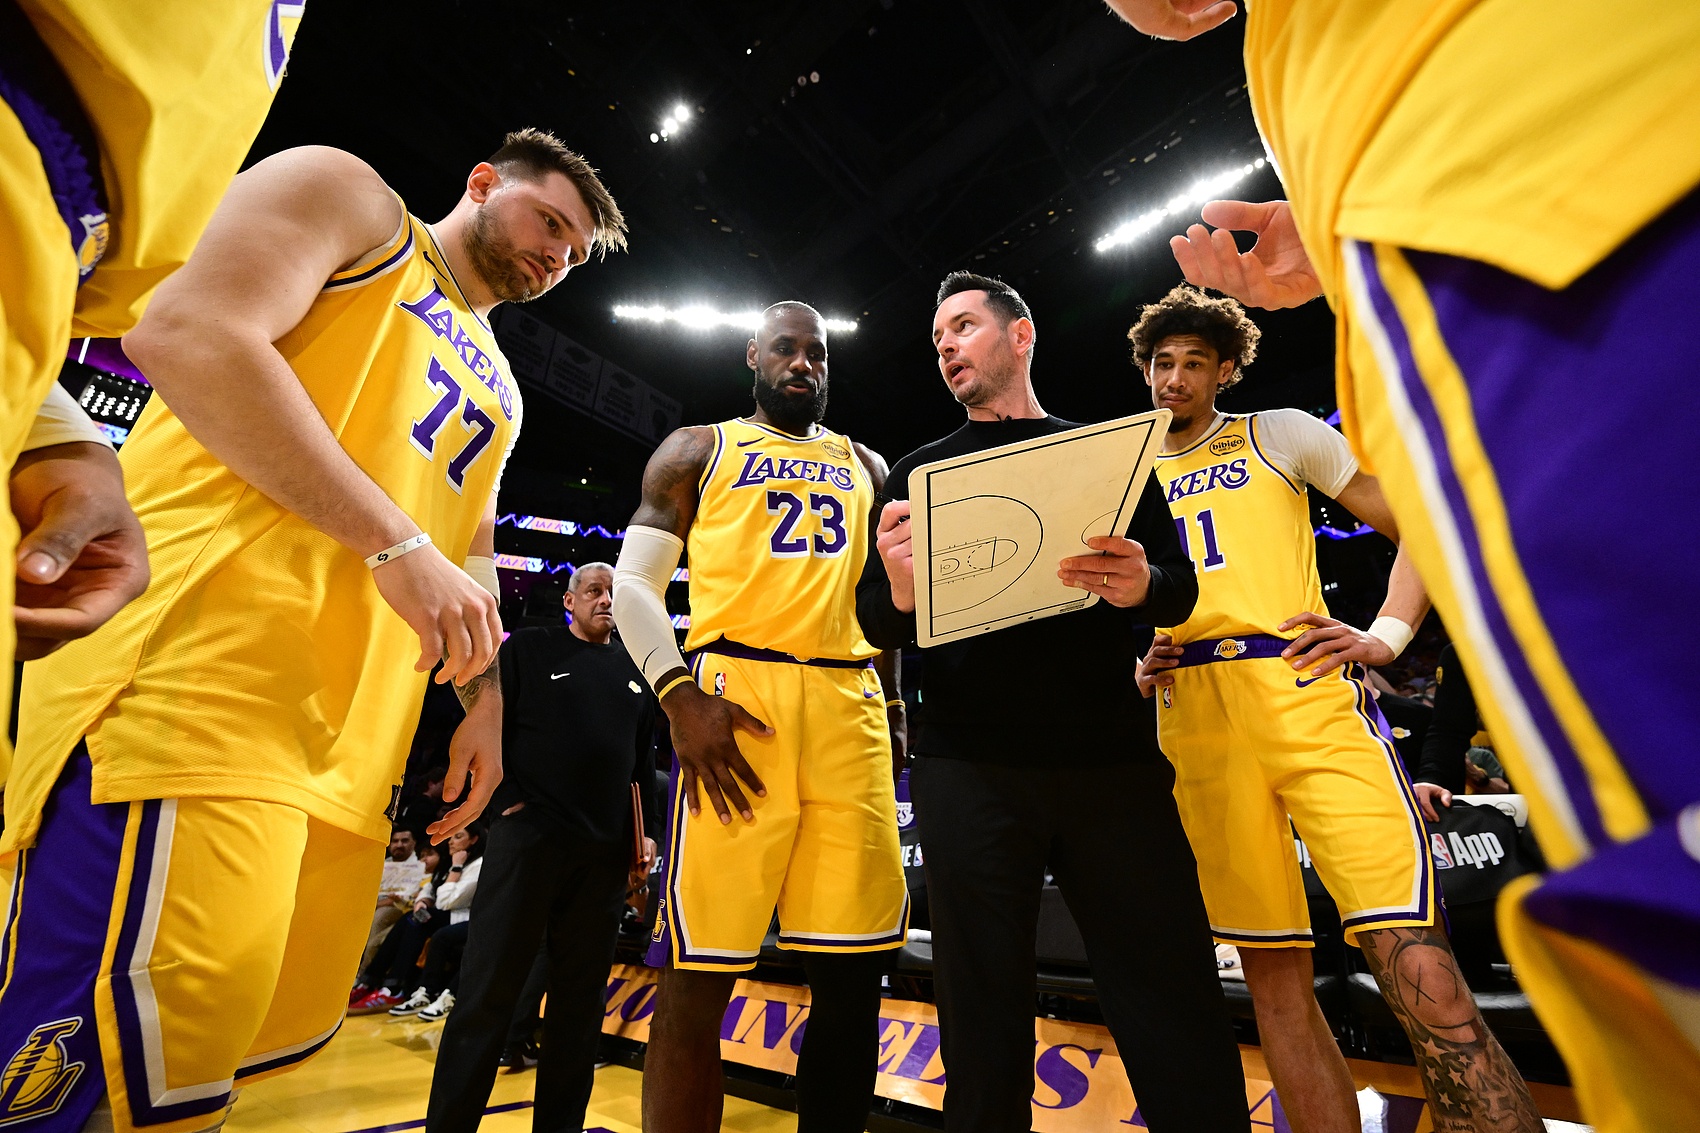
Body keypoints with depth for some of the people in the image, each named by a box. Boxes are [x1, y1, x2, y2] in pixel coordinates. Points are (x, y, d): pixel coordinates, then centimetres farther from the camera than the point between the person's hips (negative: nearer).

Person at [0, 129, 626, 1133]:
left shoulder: (498, 385, 29)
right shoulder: (350, 198, 10)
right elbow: (187, 333, -9)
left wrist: (486, 701, 15)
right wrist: (399, 544, -16)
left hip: (347, 731, 8)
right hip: (204, 654, -7)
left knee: (291, 1022, 10)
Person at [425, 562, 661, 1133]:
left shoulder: (634, 672, 14)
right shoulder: (529, 647, 4)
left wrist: (647, 828, 9)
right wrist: (506, 798, -9)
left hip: (607, 850, 4)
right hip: (531, 831, -4)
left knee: (581, 992, 10)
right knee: (490, 989, 0)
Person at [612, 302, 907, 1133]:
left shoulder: (865, 466, 24)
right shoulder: (698, 449, 14)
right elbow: (633, 582, 6)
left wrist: (894, 706, 13)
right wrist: (680, 696, -10)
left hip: (850, 704, 4)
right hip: (734, 696, -3)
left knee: (853, 976, 5)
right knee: (696, 978, -2)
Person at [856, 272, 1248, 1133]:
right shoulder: (918, 472, 13)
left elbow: (1181, 586, 9)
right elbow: (873, 624, 6)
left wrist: (1140, 586, -15)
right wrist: (900, 597, -18)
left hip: (1112, 760, 1)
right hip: (969, 768, 0)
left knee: (1179, 1012, 4)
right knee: (984, 1021, 8)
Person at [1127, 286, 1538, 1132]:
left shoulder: (1279, 434, 12)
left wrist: (1387, 635, -5)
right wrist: (1138, 666, 5)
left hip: (1304, 694, -2)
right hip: (1194, 721, 3)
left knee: (1417, 971, -11)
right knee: (1273, 975, 7)